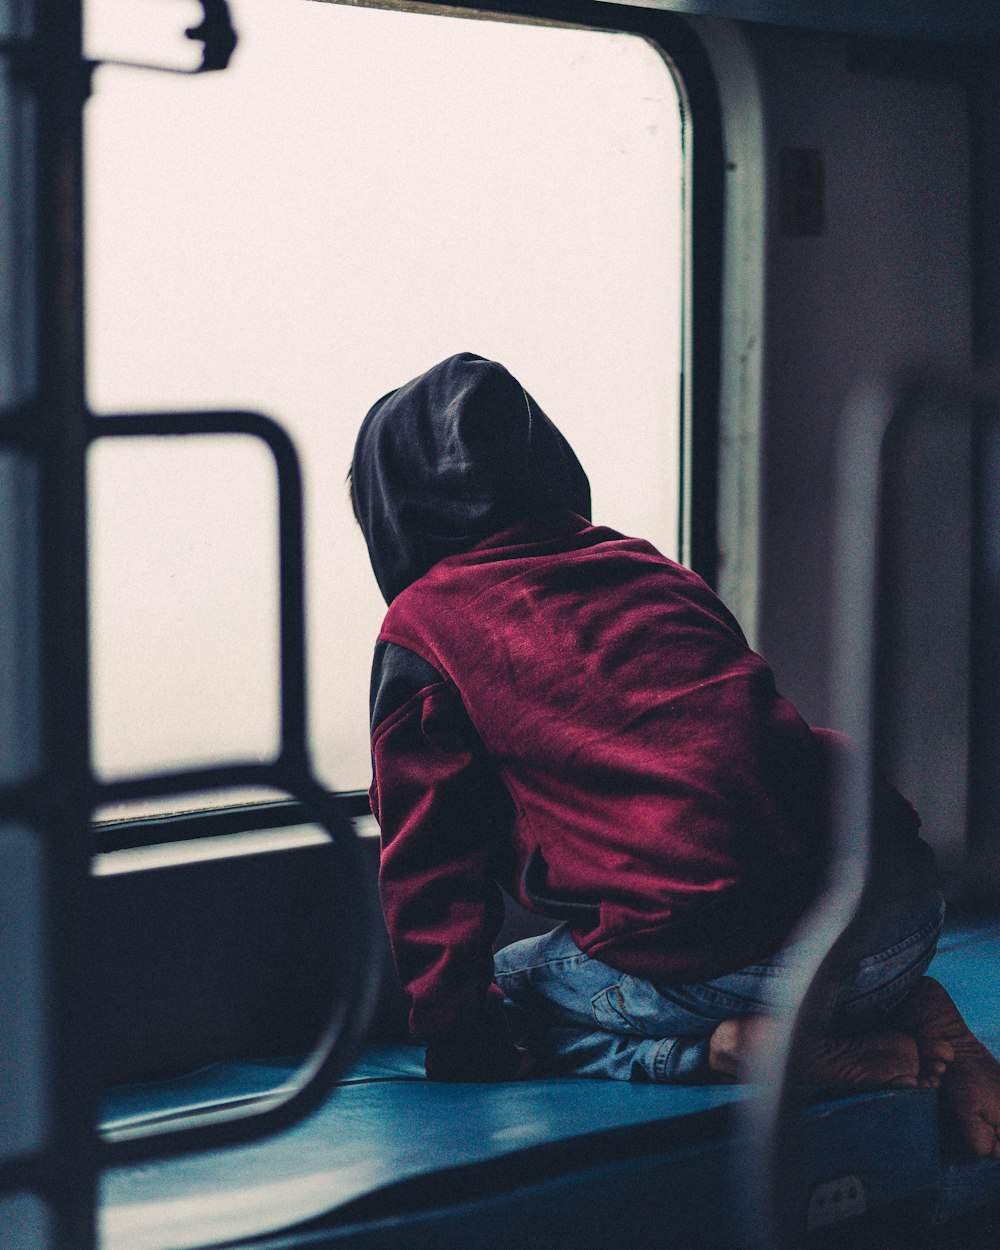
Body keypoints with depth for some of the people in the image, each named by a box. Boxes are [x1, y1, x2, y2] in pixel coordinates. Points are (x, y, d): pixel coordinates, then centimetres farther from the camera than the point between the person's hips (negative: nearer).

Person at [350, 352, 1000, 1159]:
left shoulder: (421, 629, 8)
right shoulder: (645, 566, 24)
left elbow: (432, 864, 7)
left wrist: (462, 1055, 17)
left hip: (703, 959, -5)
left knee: (514, 994, 22)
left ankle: (743, 1049, -2)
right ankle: (903, 1022, 9)